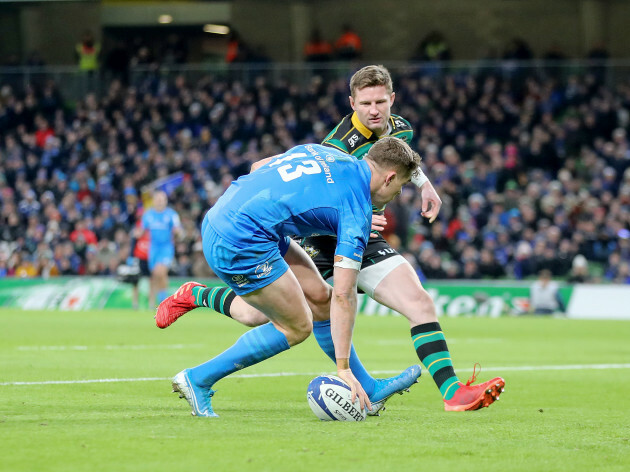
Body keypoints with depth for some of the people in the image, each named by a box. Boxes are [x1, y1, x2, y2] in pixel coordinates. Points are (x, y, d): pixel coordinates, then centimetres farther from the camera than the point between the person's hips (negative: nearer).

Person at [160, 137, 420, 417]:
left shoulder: (322, 152, 11)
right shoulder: (357, 211, -10)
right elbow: (343, 295, -13)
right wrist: (343, 368, -12)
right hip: (241, 244, -9)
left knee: (319, 298, 9)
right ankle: (198, 379, 6)